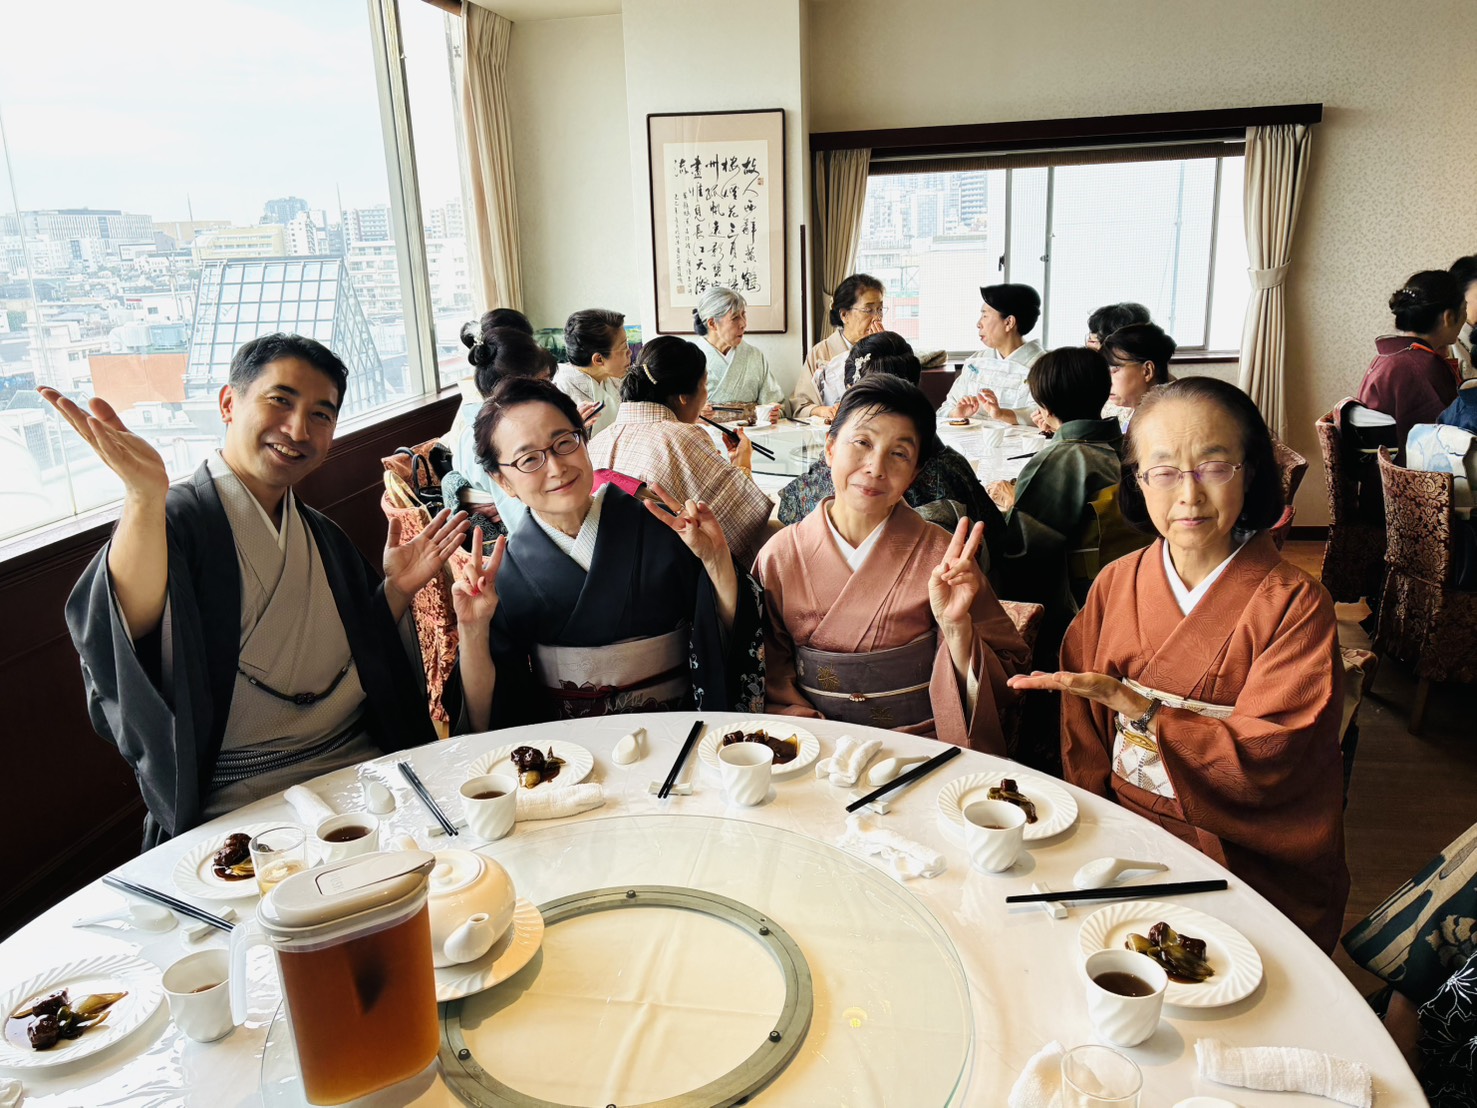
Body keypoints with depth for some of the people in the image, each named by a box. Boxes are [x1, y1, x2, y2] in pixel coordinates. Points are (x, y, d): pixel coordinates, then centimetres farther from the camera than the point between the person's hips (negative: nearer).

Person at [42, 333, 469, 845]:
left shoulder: (323, 537, 15)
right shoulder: (174, 520, -6)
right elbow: (128, 626, -28)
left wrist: (396, 590, 3)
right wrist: (145, 497, -43)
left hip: (364, 781, 7)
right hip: (244, 814, -6)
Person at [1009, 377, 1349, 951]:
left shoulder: (1295, 603, -8)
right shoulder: (1116, 585, 3)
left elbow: (1263, 757, -16)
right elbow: (1083, 734, 2)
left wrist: (1134, 707, -24)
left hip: (1251, 869, -3)